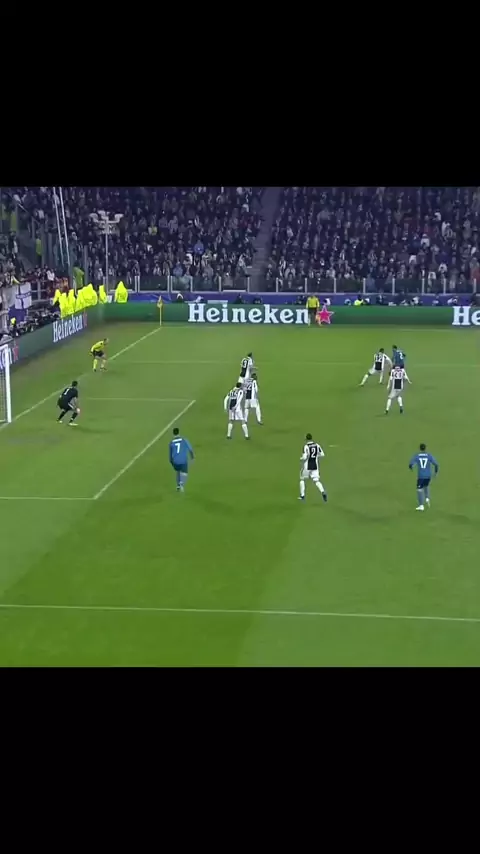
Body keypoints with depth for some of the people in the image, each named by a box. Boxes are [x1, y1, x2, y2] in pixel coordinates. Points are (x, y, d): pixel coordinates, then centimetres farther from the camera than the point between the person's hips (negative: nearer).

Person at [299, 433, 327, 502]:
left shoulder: (306, 447, -15)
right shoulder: (317, 445, 1)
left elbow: (304, 457, -21)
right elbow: (322, 454, 5)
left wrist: (301, 458, 2)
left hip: (307, 467, -4)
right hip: (315, 466, 4)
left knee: (302, 479, 18)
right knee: (316, 481, 4)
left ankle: (302, 495, 19)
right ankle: (323, 492, -24)